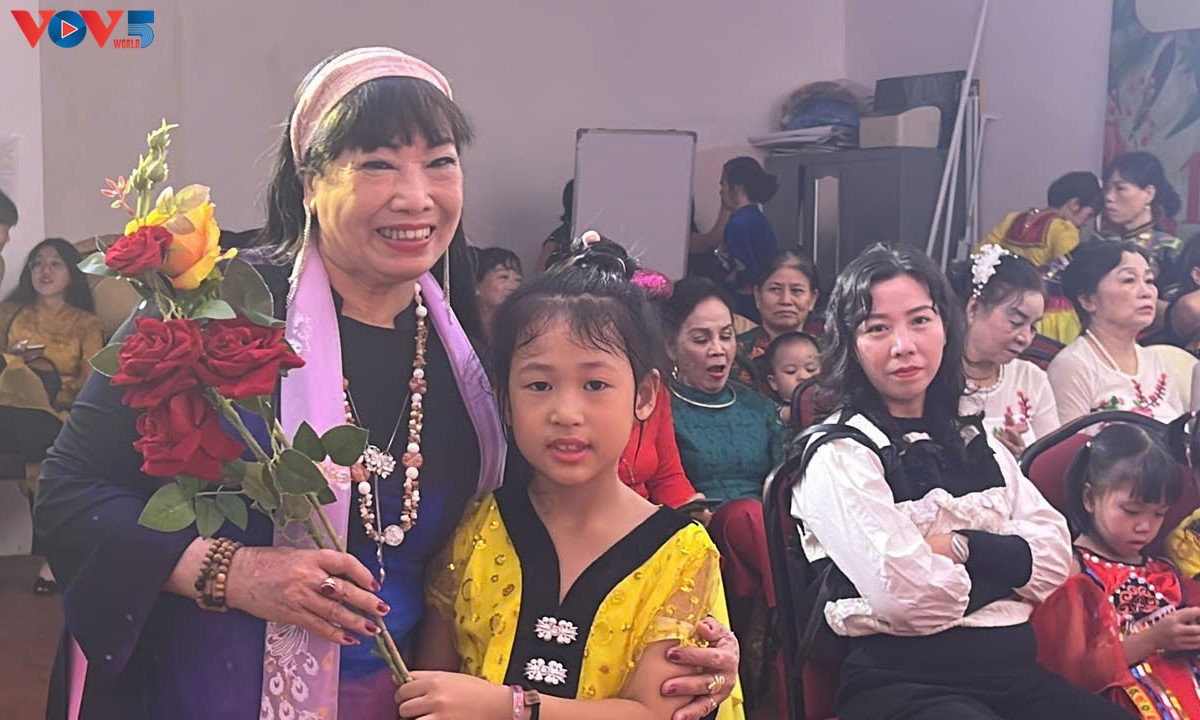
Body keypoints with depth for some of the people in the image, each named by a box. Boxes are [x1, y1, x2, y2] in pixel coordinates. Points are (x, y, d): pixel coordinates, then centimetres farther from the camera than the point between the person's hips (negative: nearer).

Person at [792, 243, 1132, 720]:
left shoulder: (978, 446, 17)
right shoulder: (837, 457, -4)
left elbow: (1054, 563, 8)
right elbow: (909, 596, -15)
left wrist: (960, 547, -8)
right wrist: (1002, 560, 3)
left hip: (1016, 668, 6)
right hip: (903, 681, -6)